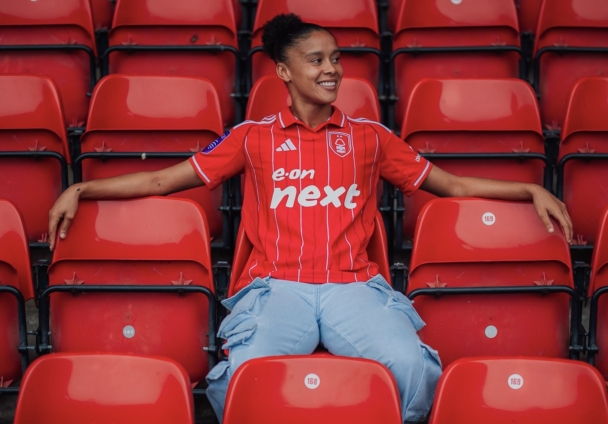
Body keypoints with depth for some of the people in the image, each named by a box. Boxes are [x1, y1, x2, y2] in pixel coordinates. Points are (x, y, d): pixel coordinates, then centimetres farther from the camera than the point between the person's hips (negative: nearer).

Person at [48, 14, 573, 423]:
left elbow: (452, 184, 23)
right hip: (277, 288, -1)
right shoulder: (254, 137, 16)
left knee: (414, 369, -31)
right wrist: (81, 190, 7)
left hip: (354, 286, 1)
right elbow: (163, 180, 16)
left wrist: (532, 190, 13)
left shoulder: (369, 137, 19)